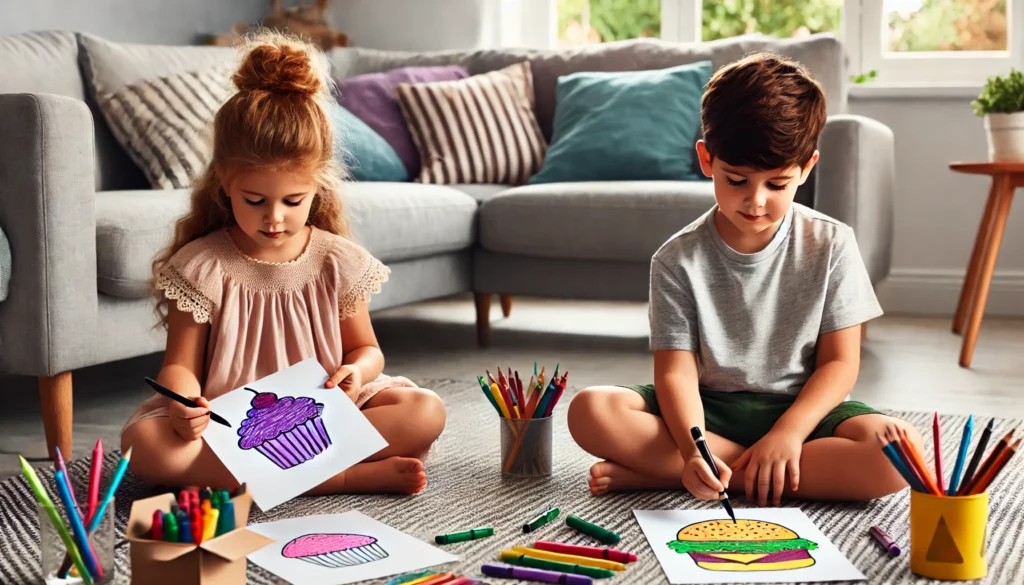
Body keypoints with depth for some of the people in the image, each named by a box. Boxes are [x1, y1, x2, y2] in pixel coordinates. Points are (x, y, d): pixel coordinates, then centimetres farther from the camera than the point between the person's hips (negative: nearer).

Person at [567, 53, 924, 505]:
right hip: (710, 408, -1)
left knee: (898, 453, -31)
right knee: (590, 411, -24)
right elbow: (676, 370, -12)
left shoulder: (830, 246, -4)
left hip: (801, 408, 1)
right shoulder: (678, 260, -5)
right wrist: (691, 449, -31)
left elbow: (839, 363, -5)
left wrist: (787, 433, -21)